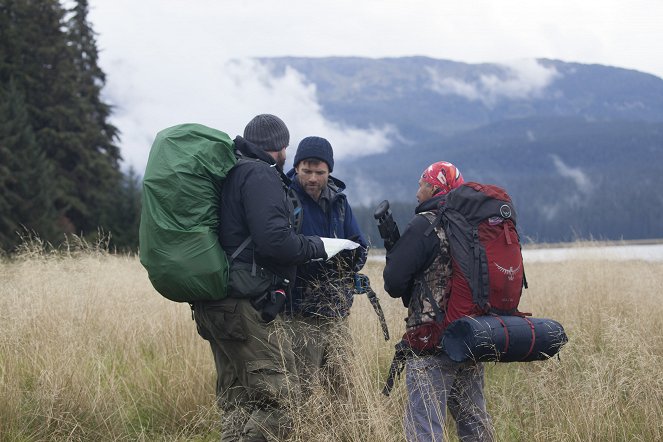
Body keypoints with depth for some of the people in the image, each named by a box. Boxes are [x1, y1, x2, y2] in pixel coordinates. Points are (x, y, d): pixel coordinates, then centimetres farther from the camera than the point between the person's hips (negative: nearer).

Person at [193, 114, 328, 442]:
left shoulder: (229, 174, 18)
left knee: (237, 401, 15)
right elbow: (274, 240, -22)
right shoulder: (260, 175, -10)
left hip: (213, 304, 10)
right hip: (247, 307, -10)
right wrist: (316, 246, -7)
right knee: (279, 397, -9)